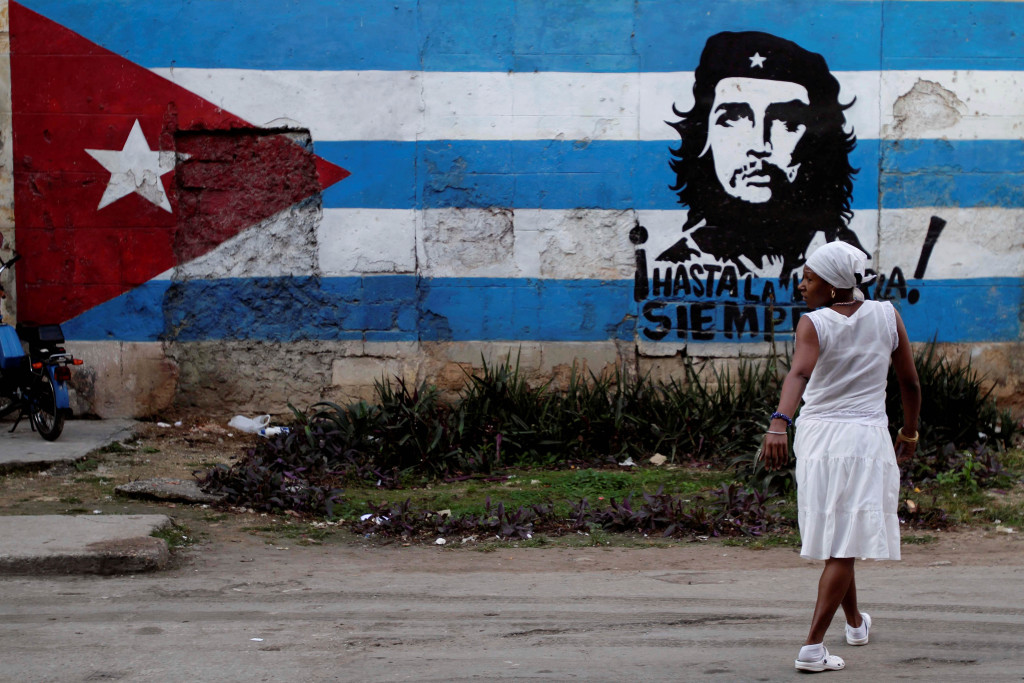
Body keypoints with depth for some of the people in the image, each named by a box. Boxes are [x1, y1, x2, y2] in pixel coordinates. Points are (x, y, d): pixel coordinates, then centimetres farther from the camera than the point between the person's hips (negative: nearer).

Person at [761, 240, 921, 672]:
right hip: (866, 438, -1)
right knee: (844, 549, -3)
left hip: (818, 437, 1)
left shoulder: (814, 324, -9)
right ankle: (812, 647, -13)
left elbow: (798, 374, -28)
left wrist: (778, 423, -41)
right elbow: (910, 382, 4)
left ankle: (856, 623, 41)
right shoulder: (887, 316, -1)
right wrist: (909, 431, 19)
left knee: (834, 540, 20)